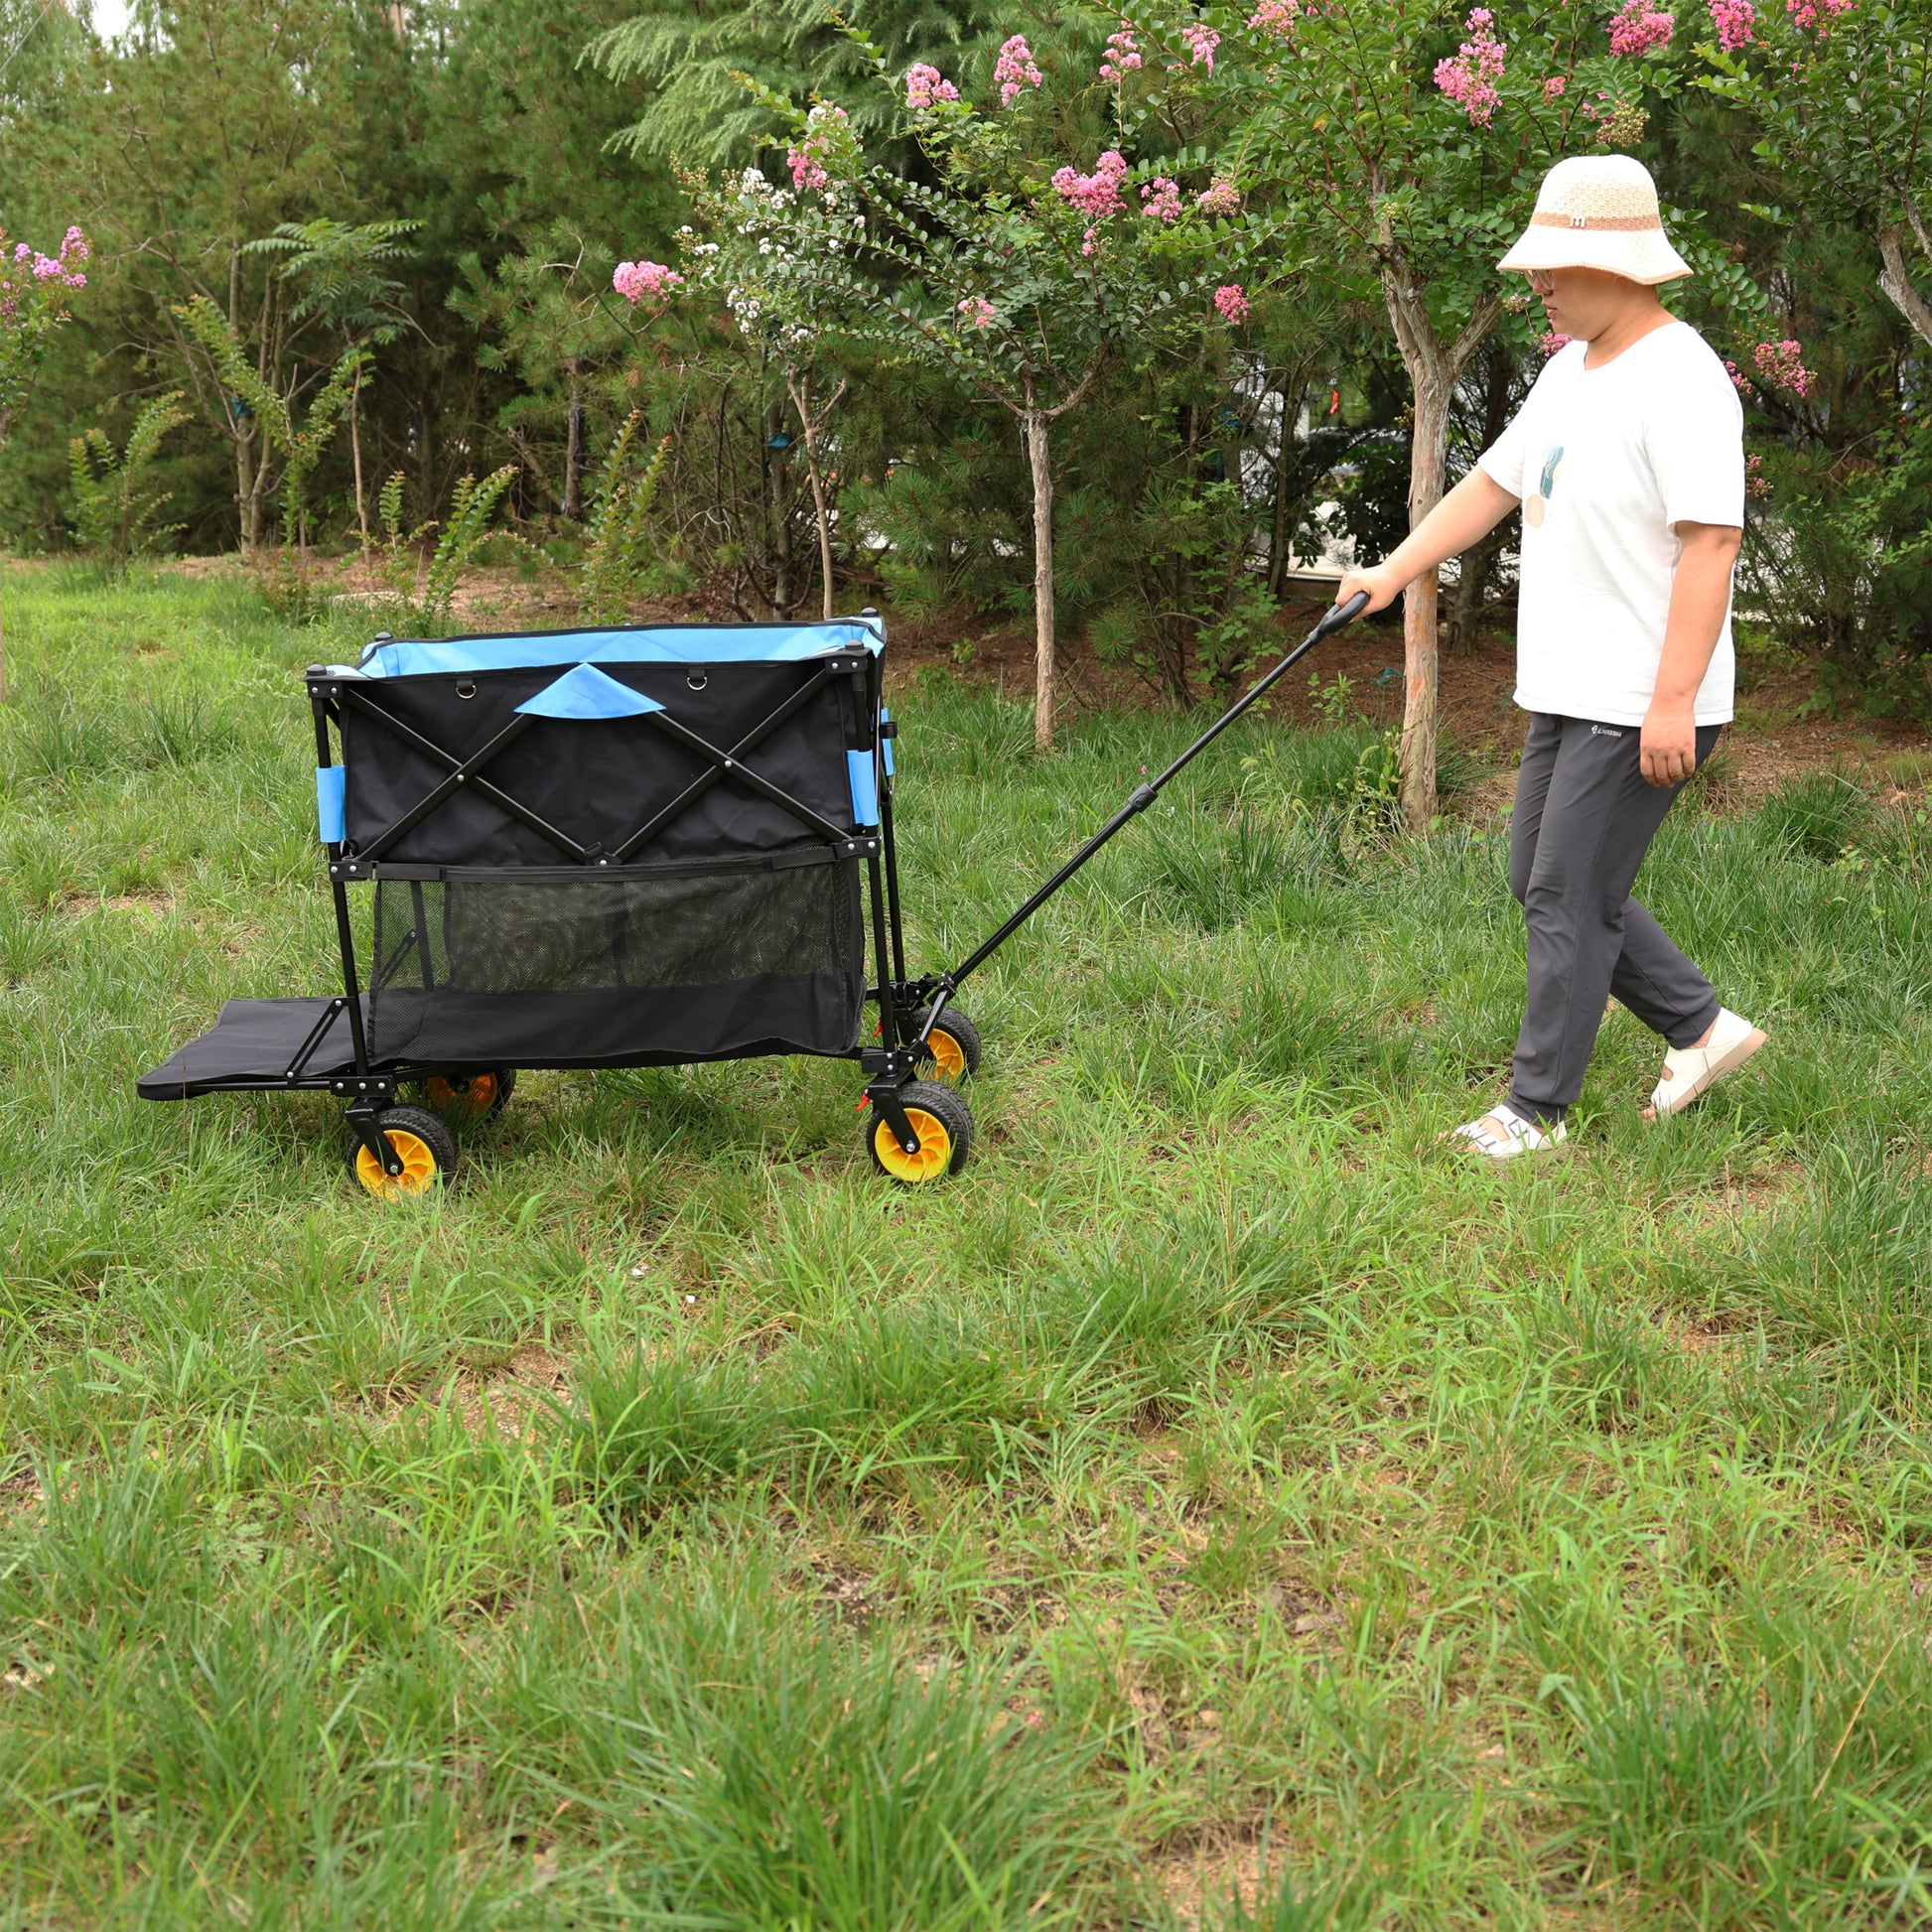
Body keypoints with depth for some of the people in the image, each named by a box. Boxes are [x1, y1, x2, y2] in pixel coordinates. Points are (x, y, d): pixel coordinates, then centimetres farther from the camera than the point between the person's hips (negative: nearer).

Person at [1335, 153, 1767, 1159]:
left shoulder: (1678, 378, -17)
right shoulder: (1571, 369, 13)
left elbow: (1712, 540, -23)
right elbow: (1495, 481, 22)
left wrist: (1672, 701, -26)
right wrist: (1394, 571, 14)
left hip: (1643, 708, -10)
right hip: (1566, 694, 10)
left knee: (1569, 900, -4)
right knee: (1540, 882, 15)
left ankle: (1535, 1111, 9)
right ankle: (1701, 1027, 27)